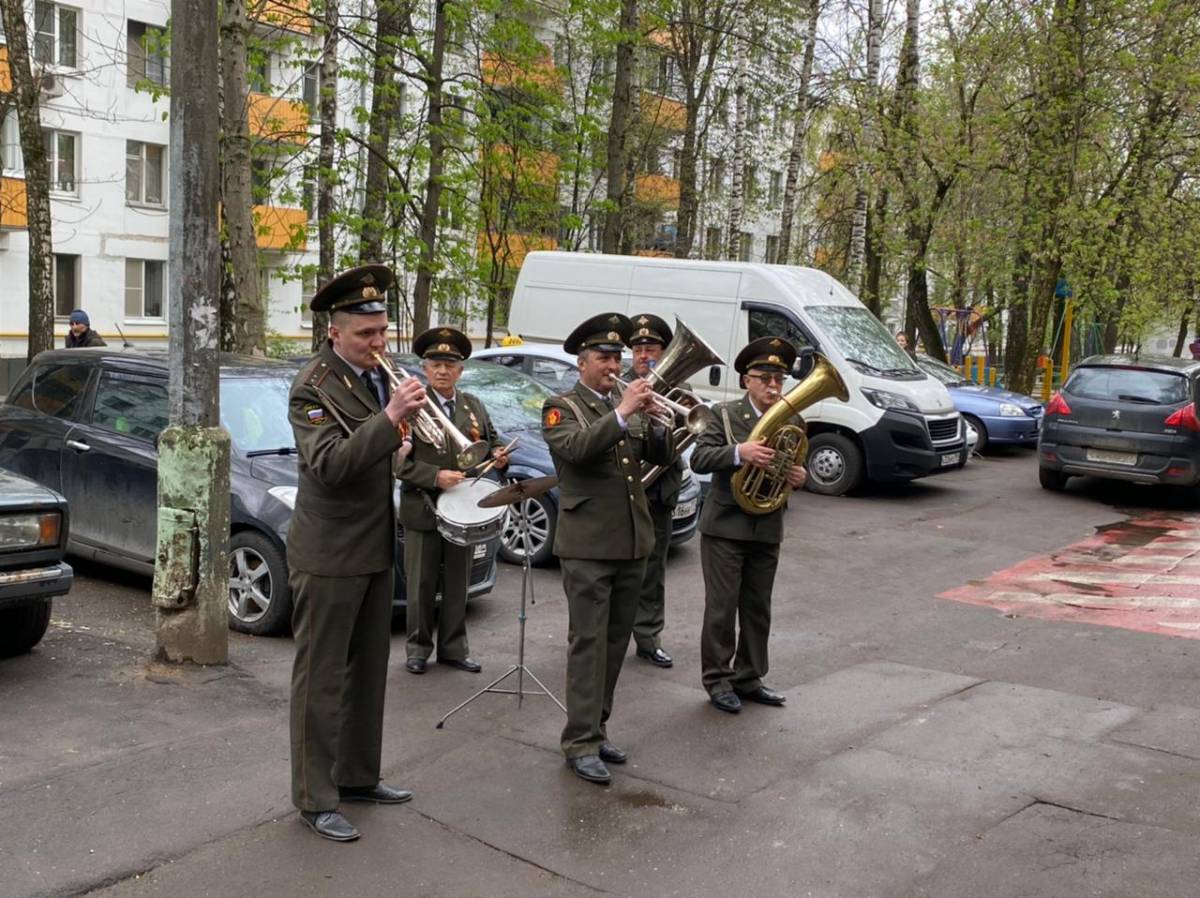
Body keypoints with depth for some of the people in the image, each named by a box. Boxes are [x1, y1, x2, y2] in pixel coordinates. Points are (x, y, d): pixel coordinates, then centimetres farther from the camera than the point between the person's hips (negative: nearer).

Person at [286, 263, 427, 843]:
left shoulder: (374, 375, 8)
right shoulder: (313, 387, -16)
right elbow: (329, 465, -30)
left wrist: (396, 452, 4)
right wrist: (390, 418, -37)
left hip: (376, 550, 8)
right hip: (329, 556, -8)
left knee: (368, 671, 17)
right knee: (321, 679, 2)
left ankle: (358, 776, 31)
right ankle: (315, 798, 12)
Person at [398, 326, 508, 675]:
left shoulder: (475, 406, 10)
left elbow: (493, 441, 19)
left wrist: (499, 456, -3)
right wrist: (435, 476, -24)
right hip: (423, 511, -4)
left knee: (457, 584, 12)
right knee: (421, 585, 6)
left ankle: (454, 648, 22)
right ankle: (418, 648, 19)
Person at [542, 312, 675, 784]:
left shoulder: (630, 406, 14)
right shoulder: (561, 407, -1)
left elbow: (662, 456, 5)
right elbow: (574, 448, -22)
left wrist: (657, 420, -12)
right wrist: (621, 413, -25)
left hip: (632, 543, 6)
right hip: (588, 545, -6)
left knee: (616, 643, 11)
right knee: (588, 644, -6)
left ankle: (597, 729, 21)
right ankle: (581, 743, -1)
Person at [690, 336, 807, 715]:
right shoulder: (726, 414, -6)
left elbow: (792, 469, 16)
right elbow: (698, 459, -16)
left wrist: (799, 477, -8)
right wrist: (739, 452, -32)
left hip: (767, 530, 4)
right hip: (725, 527, -4)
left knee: (758, 609, 12)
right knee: (722, 608, 2)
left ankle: (749, 678, 24)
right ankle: (717, 680, 14)